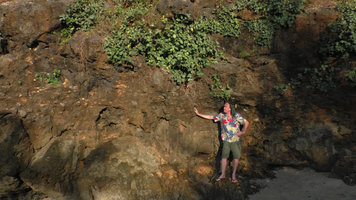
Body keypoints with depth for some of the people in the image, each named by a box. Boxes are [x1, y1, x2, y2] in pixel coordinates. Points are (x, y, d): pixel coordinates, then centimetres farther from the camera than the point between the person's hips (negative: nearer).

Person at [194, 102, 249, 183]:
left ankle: (233, 175, 14)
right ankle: (222, 174, 8)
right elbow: (210, 117, 4)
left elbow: (246, 122, 1)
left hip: (236, 140, -1)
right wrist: (198, 114, 4)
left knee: (236, 157, 1)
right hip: (226, 140, 1)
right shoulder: (221, 115, -1)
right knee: (224, 157, -2)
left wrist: (243, 131, 0)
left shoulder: (237, 116, -8)